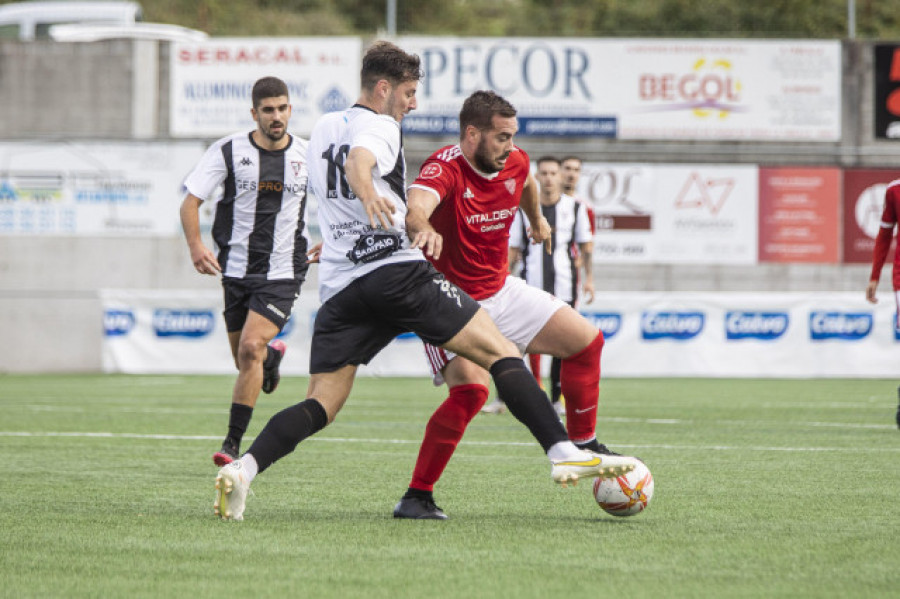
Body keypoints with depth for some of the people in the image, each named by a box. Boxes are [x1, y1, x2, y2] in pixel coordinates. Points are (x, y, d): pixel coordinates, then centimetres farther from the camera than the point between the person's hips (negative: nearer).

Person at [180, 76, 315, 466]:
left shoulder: (307, 156, -1)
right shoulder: (228, 151, -5)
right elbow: (191, 201, -5)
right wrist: (195, 245, -22)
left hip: (282, 273, -2)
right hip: (235, 269, 2)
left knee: (251, 347, -20)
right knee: (243, 358, 10)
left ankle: (233, 443, -15)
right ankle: (273, 356, 50)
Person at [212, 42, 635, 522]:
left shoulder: (322, 128, 26)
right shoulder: (378, 126, 2)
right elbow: (358, 161, -23)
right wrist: (369, 193, -45)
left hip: (340, 285, 7)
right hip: (398, 269, -6)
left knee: (320, 406, 3)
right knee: (501, 355, -3)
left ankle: (243, 468, -20)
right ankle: (562, 452, -15)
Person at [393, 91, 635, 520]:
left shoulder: (515, 163, -3)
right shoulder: (445, 168, -26)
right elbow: (416, 205, -48)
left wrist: (537, 220, 41)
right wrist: (421, 227, -71)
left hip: (501, 291, 8)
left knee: (586, 340, 8)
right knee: (471, 389, -29)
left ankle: (582, 446, 26)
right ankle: (418, 494, -19)